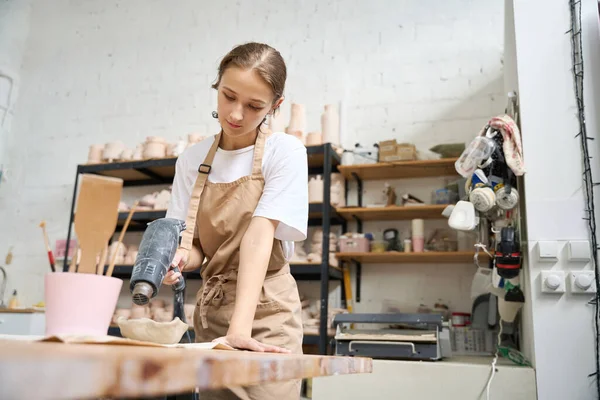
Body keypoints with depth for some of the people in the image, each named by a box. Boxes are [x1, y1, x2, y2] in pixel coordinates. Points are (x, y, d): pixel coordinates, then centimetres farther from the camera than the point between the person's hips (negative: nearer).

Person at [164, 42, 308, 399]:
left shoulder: (285, 152, -9)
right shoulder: (193, 160, 4)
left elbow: (259, 236, -21)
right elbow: (195, 244, 3)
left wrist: (239, 328, -30)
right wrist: (181, 257, -21)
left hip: (265, 310, -4)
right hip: (211, 308, 4)